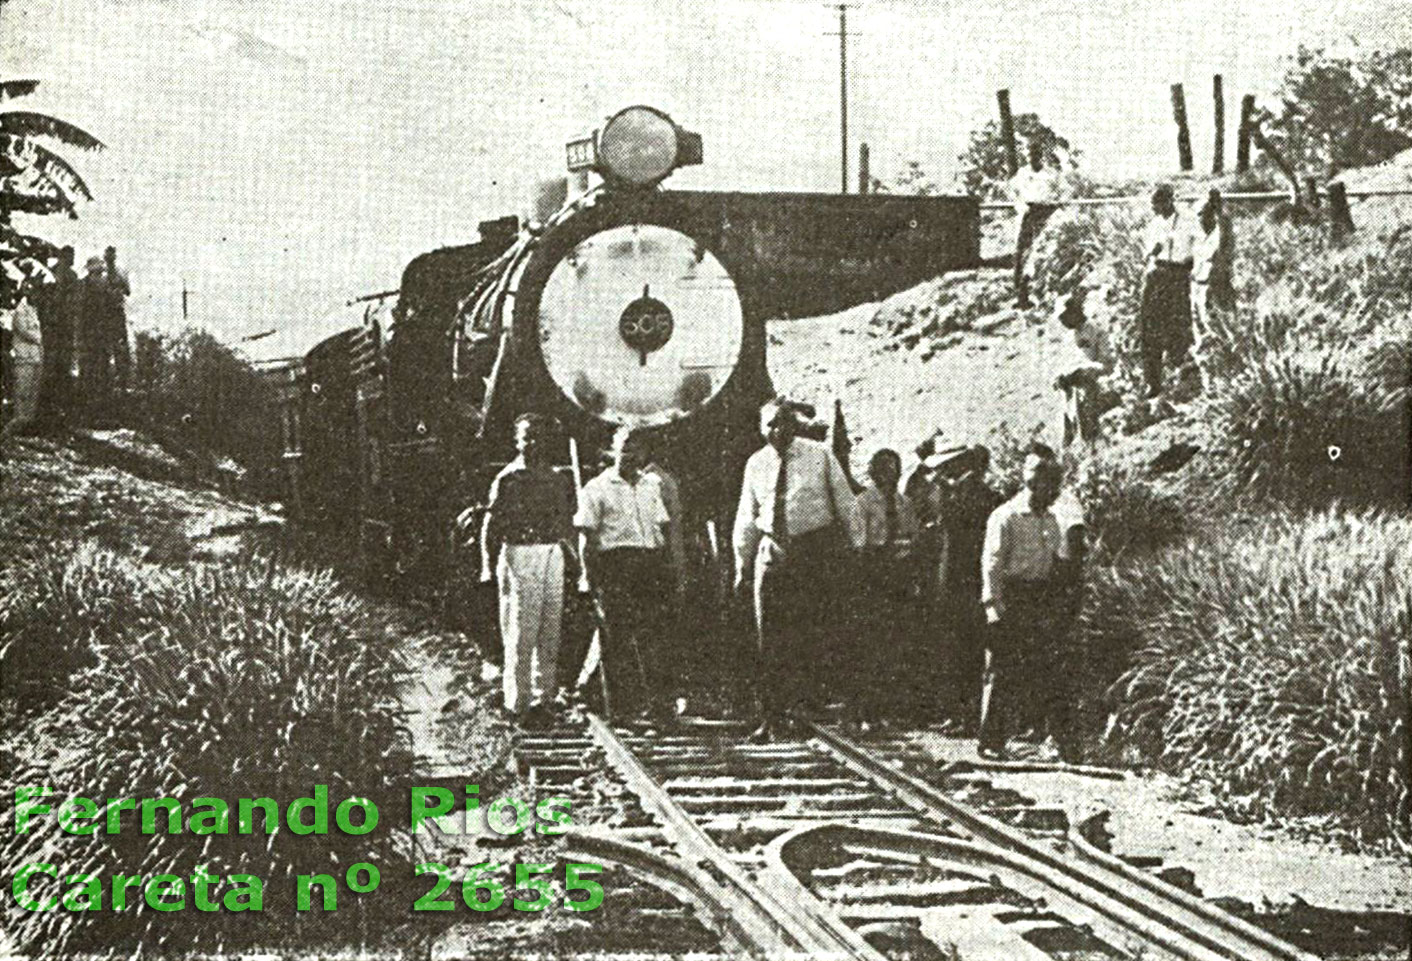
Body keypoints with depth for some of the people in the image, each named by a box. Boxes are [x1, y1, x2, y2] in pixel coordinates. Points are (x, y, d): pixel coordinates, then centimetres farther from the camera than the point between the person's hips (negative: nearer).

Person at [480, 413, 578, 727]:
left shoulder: (559, 480, 13)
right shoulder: (507, 479, -1)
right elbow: (491, 527, -3)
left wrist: (573, 561, 16)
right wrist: (488, 567, -10)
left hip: (553, 557, 5)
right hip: (518, 556, -5)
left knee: (550, 631, 5)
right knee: (520, 632, -6)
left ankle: (542, 698, 12)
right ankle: (517, 703, -1)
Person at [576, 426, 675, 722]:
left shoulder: (652, 485, 18)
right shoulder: (597, 488, 2)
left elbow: (664, 526, 21)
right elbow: (586, 536, -2)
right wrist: (591, 576, -11)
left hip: (651, 563, 4)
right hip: (615, 563, -4)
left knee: (654, 632, 0)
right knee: (618, 636, -4)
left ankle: (657, 700, 4)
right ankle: (622, 704, 1)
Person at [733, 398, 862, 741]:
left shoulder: (820, 455, 0)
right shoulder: (756, 464, 8)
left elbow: (845, 503, 5)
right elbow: (747, 518, 14)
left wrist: (856, 549, 3)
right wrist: (743, 563, 12)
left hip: (815, 549, -3)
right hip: (772, 552, 3)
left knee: (812, 635, -5)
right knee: (770, 639, 1)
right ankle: (771, 715, 6)